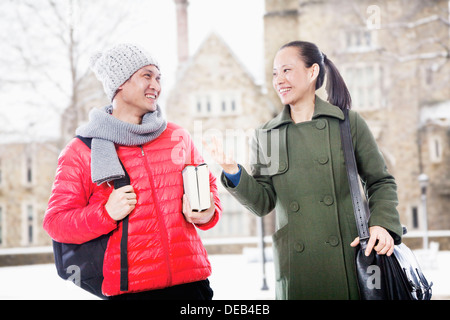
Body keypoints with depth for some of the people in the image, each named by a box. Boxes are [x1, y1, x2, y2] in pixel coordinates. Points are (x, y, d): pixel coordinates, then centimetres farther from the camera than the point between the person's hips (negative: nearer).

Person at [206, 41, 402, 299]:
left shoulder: (349, 123, 3)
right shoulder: (266, 136, 9)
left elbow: (381, 182, 7)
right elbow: (263, 203, 5)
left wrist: (382, 224, -9)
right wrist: (233, 173, -10)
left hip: (349, 260, -1)